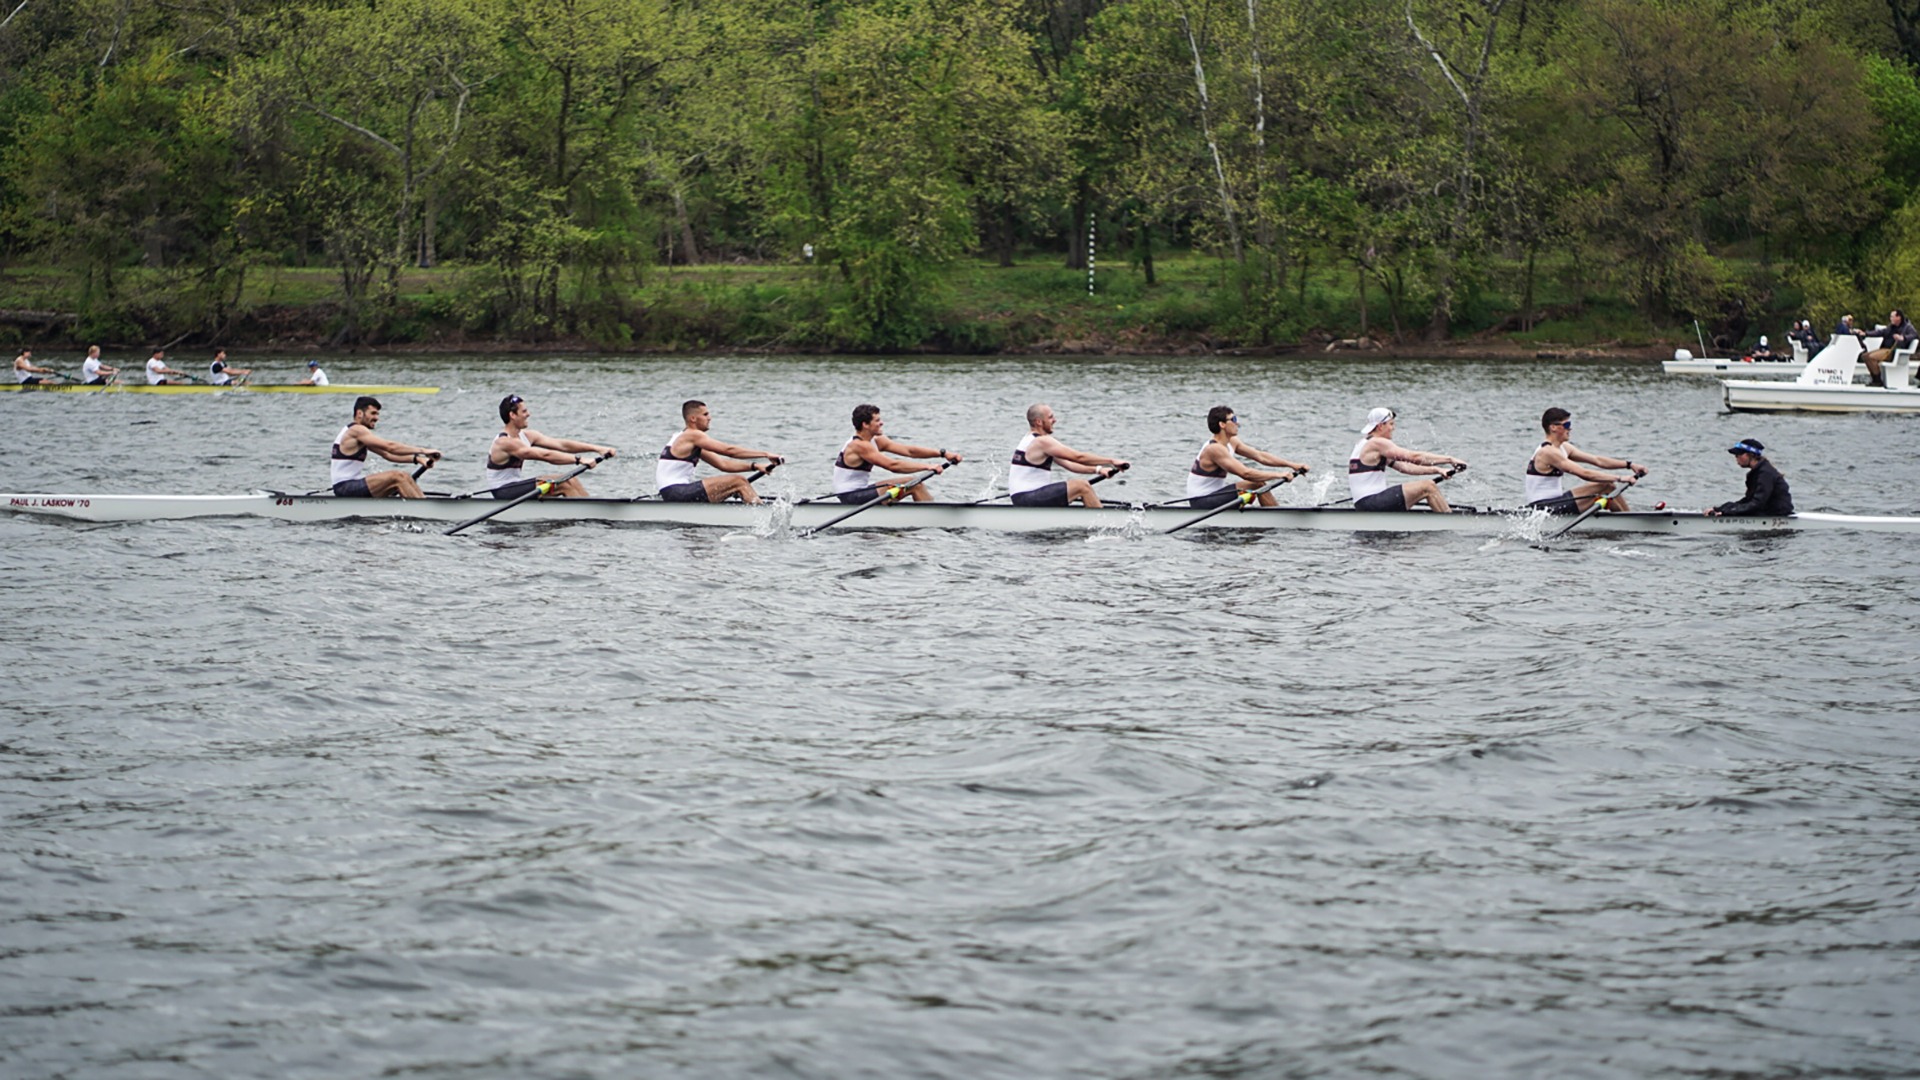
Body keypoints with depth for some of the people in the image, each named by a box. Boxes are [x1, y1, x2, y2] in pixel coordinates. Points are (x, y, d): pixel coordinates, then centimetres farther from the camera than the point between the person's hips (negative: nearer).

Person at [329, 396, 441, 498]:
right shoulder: (356, 430, -12)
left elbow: (387, 454, 16)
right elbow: (390, 446, -19)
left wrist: (416, 459, 4)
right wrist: (422, 450, -17)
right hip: (345, 488, -10)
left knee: (402, 477, 4)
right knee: (398, 477, -22)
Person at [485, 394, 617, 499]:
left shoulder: (526, 436, 7)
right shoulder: (505, 443, -21)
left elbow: (562, 445, 1)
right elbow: (545, 455, -28)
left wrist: (597, 448, -8)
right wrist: (579, 460, -30)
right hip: (503, 494, -9)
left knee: (570, 480, 1)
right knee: (564, 485, -16)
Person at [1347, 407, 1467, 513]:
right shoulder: (1376, 443, -11)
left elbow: (1404, 467, 18)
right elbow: (1414, 457, -15)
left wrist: (1436, 470, 9)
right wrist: (1449, 459, -10)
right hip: (1372, 504, -11)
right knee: (1428, 487, -10)